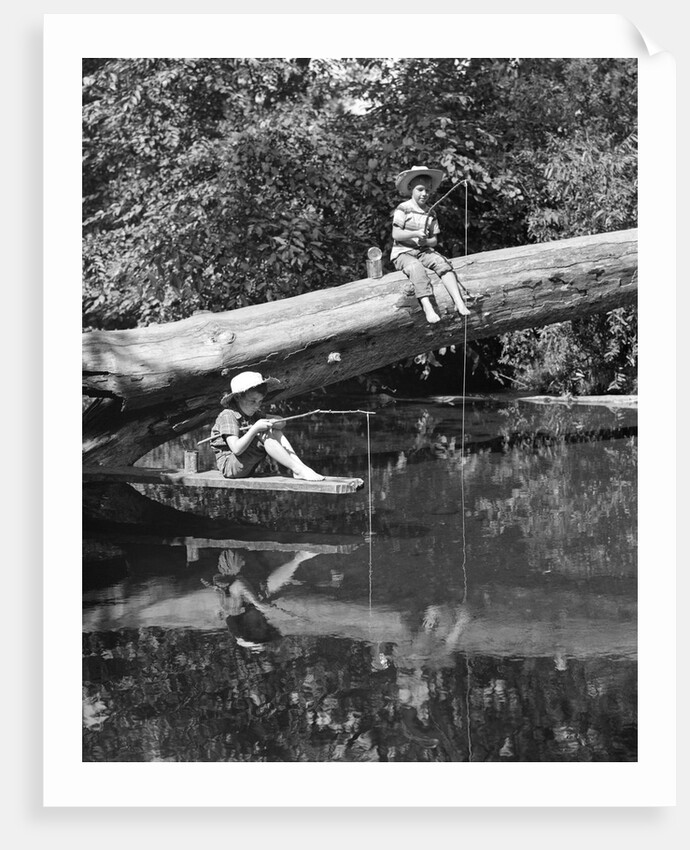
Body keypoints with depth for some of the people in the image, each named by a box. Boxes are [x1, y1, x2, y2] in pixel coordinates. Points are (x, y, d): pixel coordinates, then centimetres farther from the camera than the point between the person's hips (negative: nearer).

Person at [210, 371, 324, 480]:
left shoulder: (252, 414, 12)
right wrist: (255, 428, -31)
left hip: (248, 467, 9)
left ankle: (301, 467, -14)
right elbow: (236, 449, -27)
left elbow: (281, 422, 7)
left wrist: (276, 422, -18)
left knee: (276, 432, 1)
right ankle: (299, 470, -26)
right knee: (264, 435, -24)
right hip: (229, 466, -9)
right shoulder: (228, 416, -16)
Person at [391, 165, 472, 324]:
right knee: (417, 269, -36)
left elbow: (434, 240, 11)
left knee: (442, 263, -24)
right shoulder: (403, 209, -3)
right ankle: (427, 308, -48)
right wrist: (415, 234, -21)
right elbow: (396, 235, -9)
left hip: (424, 251, 4)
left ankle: (459, 302, -33)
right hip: (403, 253, -4)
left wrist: (426, 242, -13)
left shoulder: (430, 214, 10)